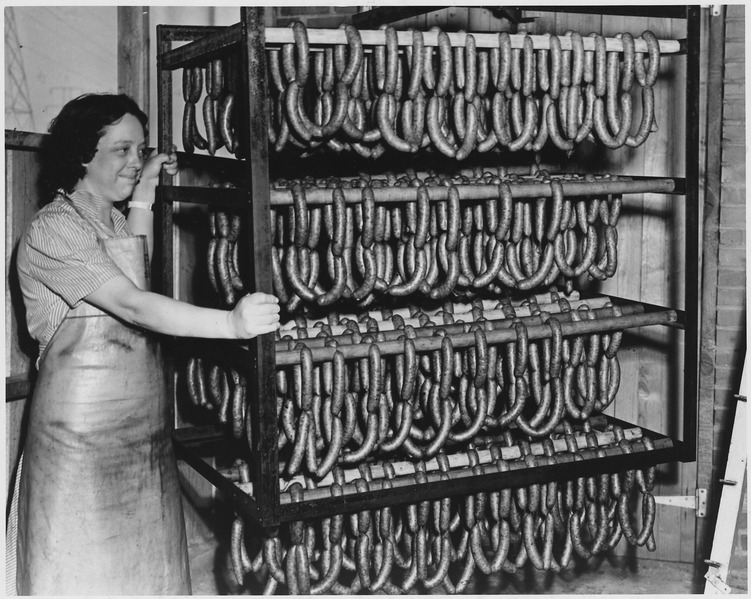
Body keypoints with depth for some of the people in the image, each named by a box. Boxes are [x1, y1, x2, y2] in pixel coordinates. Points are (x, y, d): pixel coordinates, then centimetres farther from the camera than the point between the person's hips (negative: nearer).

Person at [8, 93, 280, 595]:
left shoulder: (116, 221, 16)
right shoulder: (53, 230, -14)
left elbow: (139, 281, 3)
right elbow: (132, 306, -24)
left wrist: (143, 197, 5)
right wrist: (233, 323, -34)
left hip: (146, 423, 8)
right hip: (85, 430, -8)